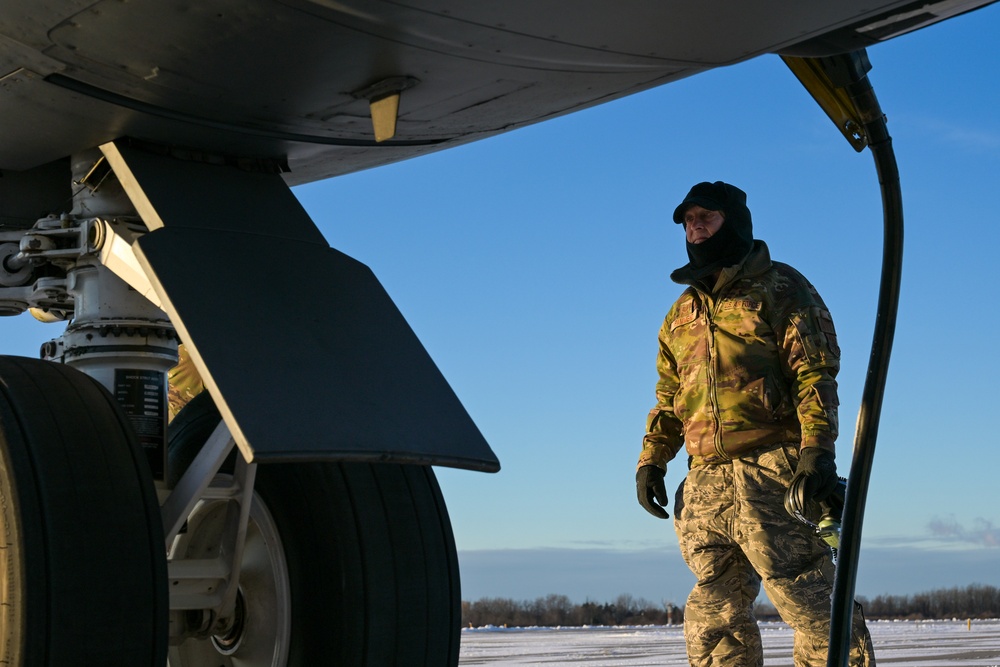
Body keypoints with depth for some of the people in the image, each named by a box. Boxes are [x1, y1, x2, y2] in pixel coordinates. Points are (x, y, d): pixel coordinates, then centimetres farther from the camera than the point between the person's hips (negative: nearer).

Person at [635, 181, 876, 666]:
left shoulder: (780, 289, 4)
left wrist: (817, 448, -18)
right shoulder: (681, 313, 24)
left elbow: (816, 372, -6)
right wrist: (652, 459, 13)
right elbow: (668, 397, 26)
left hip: (775, 475, -7)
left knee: (809, 602, -12)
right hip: (706, 481, 7)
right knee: (713, 618, 7)